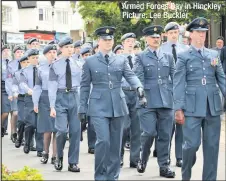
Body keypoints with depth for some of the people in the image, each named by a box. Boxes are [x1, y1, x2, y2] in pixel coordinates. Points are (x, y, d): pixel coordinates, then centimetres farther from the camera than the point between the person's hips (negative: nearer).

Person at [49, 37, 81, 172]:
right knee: (62, 130, -12)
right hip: (60, 97, -2)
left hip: (74, 97, 3)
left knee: (75, 131, 2)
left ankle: (73, 163, 11)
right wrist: (52, 106, -8)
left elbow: (81, 84, 8)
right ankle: (59, 157, 14)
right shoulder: (55, 66, 0)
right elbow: (52, 86, -2)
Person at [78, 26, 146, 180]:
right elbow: (85, 86, 7)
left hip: (118, 106, 3)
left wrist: (139, 88, -27)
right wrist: (83, 108, 4)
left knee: (116, 143, 7)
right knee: (103, 140, -14)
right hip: (99, 107, -3)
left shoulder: (121, 60, 9)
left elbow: (130, 75, -6)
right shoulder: (90, 61, 4)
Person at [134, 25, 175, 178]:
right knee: (149, 132, -9)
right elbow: (139, 79, -1)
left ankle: (164, 166, 10)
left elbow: (175, 78, 15)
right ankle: (143, 159, 16)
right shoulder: (141, 57, 5)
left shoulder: (168, 57, 15)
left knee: (165, 135, 3)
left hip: (166, 101, 3)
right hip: (148, 101, -3)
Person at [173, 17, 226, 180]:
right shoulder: (183, 56, 3)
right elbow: (178, 83, -2)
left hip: (213, 106, 4)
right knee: (192, 144, -6)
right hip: (193, 107, -4)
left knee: (212, 146, 4)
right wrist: (179, 109, -9)